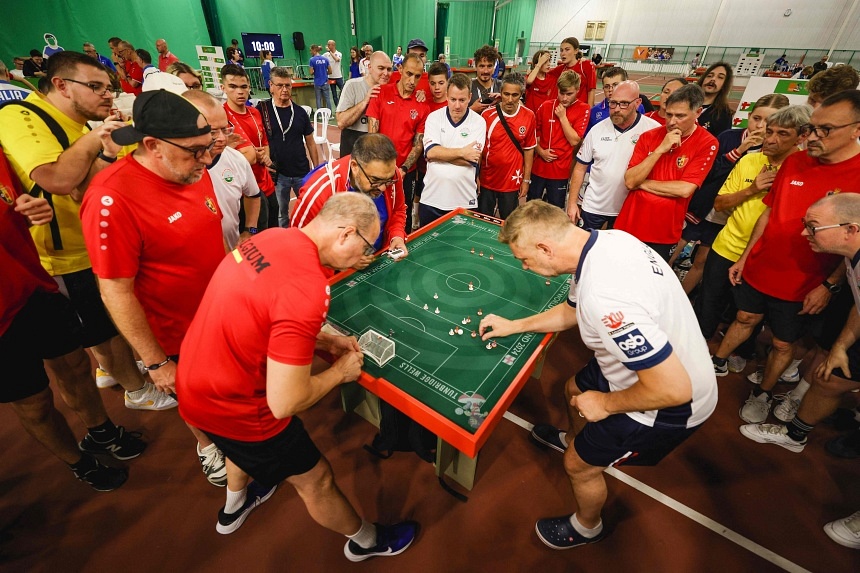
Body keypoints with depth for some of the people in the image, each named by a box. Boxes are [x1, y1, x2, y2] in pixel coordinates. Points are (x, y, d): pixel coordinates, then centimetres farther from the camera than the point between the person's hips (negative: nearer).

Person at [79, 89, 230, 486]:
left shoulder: (193, 170, -7)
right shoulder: (112, 199, -28)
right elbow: (117, 293, -22)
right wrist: (156, 363, -16)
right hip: (178, 337, -5)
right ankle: (206, 445, 51)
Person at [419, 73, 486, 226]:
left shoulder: (479, 122, -2)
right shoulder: (434, 117, 2)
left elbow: (473, 160, -14)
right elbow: (430, 151, -13)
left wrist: (439, 153, -12)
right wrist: (461, 152, -14)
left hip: (464, 200, -1)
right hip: (431, 198, 2)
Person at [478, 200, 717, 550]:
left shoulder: (603, 297, -41)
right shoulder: (604, 239, -11)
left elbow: (674, 388, -35)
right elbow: (571, 311, 6)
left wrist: (606, 403, -18)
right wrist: (513, 325, 9)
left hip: (670, 403, -8)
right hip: (649, 362, 8)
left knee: (580, 464, 11)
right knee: (574, 391, 29)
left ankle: (586, 527, 45)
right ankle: (573, 438, 64)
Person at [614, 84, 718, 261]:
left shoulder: (707, 144, -7)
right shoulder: (649, 136, -1)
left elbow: (685, 189, -17)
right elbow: (629, 181, -10)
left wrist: (642, 183, -10)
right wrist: (660, 149, -18)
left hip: (664, 233, -2)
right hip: (630, 224, 2)